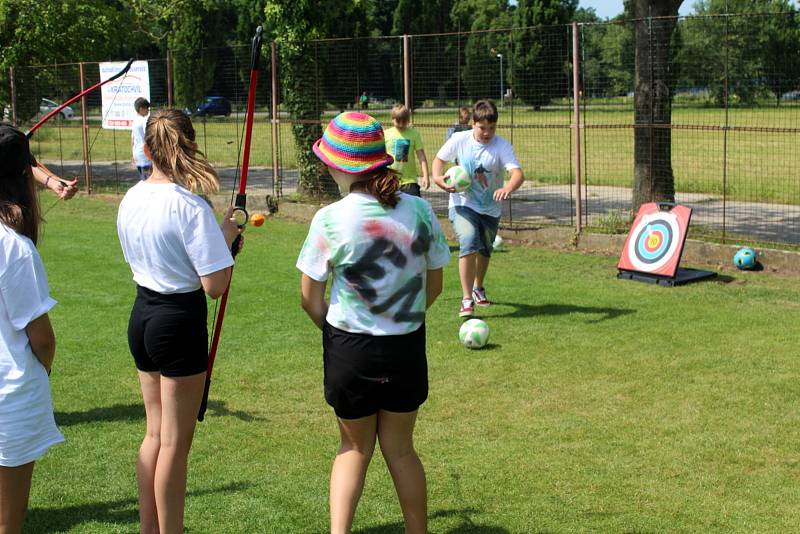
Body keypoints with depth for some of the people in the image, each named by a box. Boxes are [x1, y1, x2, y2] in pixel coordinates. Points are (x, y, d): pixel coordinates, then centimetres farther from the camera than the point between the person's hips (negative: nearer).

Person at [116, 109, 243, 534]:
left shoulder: (130, 200, 2)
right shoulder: (190, 206, -19)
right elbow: (215, 285, -21)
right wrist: (227, 234, -5)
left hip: (142, 316, 7)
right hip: (180, 320, -7)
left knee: (155, 433, 19)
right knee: (175, 442, 5)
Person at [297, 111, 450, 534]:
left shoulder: (330, 220, -15)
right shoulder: (419, 210, -6)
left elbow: (310, 299, -7)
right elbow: (434, 286, 4)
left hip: (350, 349, -2)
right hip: (407, 347, 2)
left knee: (354, 448, 18)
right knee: (399, 448, 18)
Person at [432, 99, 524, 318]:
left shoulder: (502, 146, -16)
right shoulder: (459, 140, -11)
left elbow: (518, 173, -29)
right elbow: (439, 159, 5)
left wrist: (508, 188, -51)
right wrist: (438, 178, -16)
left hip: (490, 208, 2)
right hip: (462, 204, -2)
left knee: (485, 251, 19)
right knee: (469, 242, -26)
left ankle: (478, 288, 50)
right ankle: (467, 300, -24)